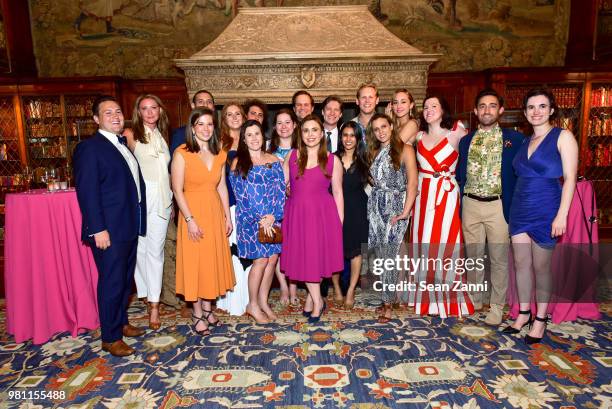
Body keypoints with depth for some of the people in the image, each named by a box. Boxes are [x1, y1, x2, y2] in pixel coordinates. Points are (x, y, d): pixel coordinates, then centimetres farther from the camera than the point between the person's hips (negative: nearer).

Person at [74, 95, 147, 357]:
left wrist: (138, 221, 12)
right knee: (112, 283, 2)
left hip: (130, 227, 8)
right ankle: (110, 338, 17)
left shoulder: (123, 144, 13)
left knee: (126, 279, 18)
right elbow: (87, 191, -16)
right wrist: (98, 229, -20)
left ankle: (121, 322, 35)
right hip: (109, 230, -8)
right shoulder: (89, 148, -11)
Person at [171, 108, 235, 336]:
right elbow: (177, 190, -13)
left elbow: (222, 187, 10)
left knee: (213, 261, 11)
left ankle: (207, 308, 28)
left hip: (215, 212, 5)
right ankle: (198, 314, 19)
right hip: (193, 214, -5)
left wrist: (227, 216, 7)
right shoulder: (182, 154, -10)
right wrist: (190, 219, -17)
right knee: (194, 263, 5)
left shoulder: (220, 154, 6)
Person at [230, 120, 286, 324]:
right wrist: (260, 218, -12)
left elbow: (281, 190, 3)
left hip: (274, 218, 4)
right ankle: (252, 305, 12)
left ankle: (263, 301, 21)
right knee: (261, 260, -6)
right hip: (250, 219, -4)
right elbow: (240, 194, -5)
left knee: (273, 258, 4)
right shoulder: (238, 163, 1)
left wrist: (273, 216, -10)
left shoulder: (274, 160, 9)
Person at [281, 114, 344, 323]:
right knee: (303, 258, 7)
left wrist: (340, 222, 1)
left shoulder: (332, 160, 1)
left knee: (318, 256, 4)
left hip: (323, 214, -2)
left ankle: (311, 298, 26)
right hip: (297, 214, 2)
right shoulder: (292, 156, 6)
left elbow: (337, 193, 3)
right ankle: (318, 302, 24)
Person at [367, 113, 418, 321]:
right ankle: (387, 296, 18)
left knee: (388, 256, -7)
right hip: (375, 207, 5)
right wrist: (374, 201, 4)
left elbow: (412, 183, -10)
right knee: (380, 256, 4)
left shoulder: (404, 149, -2)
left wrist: (405, 212, -15)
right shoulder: (374, 152, 16)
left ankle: (388, 303, 6)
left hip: (395, 206, -5)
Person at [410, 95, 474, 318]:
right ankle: (426, 296, 21)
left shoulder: (456, 133, 0)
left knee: (445, 243, -1)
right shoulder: (419, 136, 11)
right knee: (423, 243, 7)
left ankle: (447, 297, 14)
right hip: (424, 195, 4)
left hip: (447, 195, -3)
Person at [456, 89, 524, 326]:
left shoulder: (514, 138, 1)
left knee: (499, 259, 5)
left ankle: (496, 306, 20)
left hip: (499, 206, -3)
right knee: (473, 256, 12)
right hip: (470, 205, 3)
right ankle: (474, 300, 27)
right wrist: (459, 205, 6)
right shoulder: (466, 141, 10)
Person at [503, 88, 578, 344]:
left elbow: (569, 178, -11)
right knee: (521, 262, 9)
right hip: (520, 209, 5)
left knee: (541, 266, 5)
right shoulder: (525, 142, 12)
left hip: (545, 210, -5)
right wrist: (512, 206, 10)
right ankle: (524, 313, 24)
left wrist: (561, 215, -17)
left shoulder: (562, 137, -5)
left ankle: (540, 319, 21)